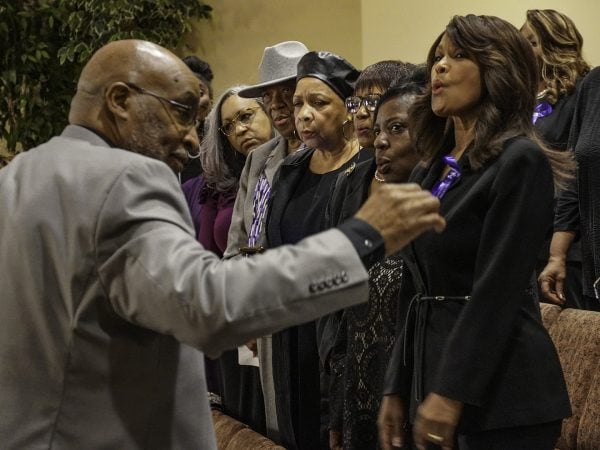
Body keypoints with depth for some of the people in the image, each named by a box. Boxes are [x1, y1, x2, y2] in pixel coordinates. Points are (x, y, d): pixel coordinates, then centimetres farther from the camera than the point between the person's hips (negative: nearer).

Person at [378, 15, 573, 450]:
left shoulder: (520, 161, -11)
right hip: (432, 366, 8)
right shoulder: (430, 171, 13)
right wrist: (398, 388, 12)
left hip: (500, 391, -8)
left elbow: (497, 291, -18)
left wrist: (451, 392, -21)